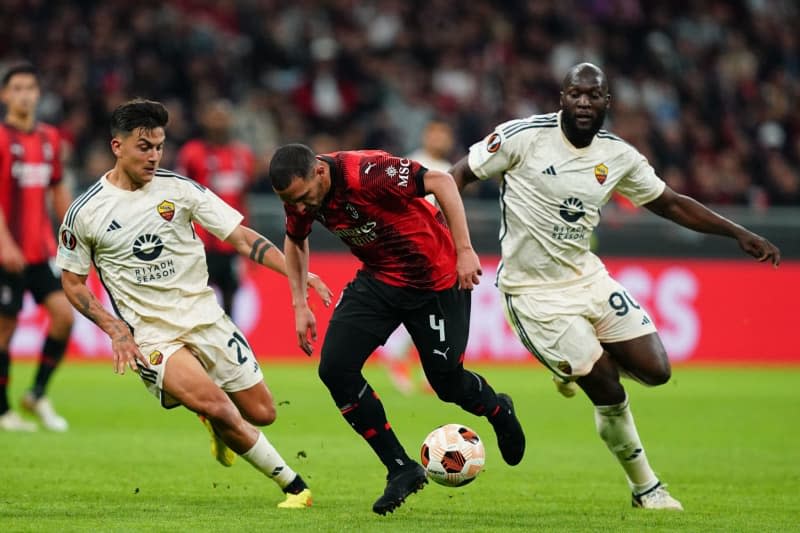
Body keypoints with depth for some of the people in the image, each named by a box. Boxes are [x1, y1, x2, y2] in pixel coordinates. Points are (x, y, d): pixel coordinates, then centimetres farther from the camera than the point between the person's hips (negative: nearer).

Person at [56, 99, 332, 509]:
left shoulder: (178, 189, -1)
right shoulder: (85, 213, -5)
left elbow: (241, 237, -2)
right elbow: (72, 282, 6)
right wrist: (115, 329, -8)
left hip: (207, 319, 3)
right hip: (150, 336, -3)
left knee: (261, 413, 2)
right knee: (215, 405, -25)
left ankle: (218, 424, 39)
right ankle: (293, 485, -11)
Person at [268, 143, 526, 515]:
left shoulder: (367, 173, -33)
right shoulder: (299, 194, -11)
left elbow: (441, 181, -30)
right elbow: (296, 242, 11)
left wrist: (464, 250, -32)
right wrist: (300, 305, 6)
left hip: (437, 278, -6)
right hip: (379, 279, 6)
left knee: (447, 383, 2)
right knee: (335, 368, -11)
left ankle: (498, 411, 40)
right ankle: (402, 470, 1)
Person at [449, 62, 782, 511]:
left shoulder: (618, 156, 0)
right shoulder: (523, 136, -14)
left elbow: (671, 204, 11)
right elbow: (459, 175, -7)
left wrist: (739, 233, 6)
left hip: (587, 277, 6)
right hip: (535, 291, -6)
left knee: (655, 370, -2)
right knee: (609, 391, -9)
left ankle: (574, 362, 26)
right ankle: (646, 489, 12)